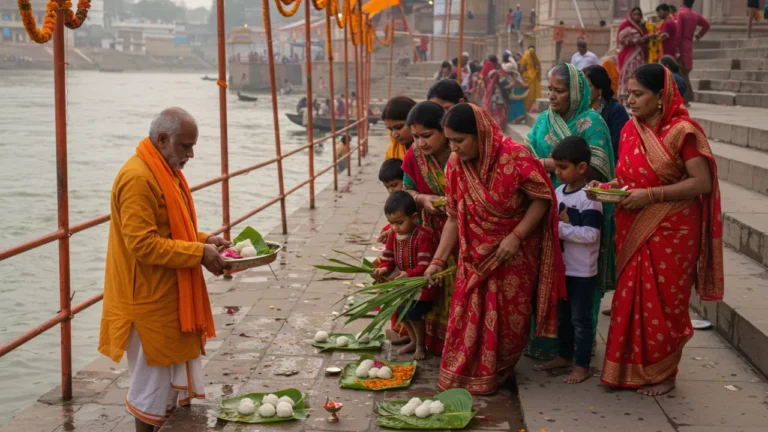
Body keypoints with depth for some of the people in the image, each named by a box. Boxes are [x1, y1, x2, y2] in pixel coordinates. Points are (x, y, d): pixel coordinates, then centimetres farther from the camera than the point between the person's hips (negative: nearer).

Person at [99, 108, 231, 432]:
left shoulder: (166, 172, 12)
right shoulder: (138, 177, -20)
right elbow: (143, 244, -25)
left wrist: (204, 240, 5)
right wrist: (198, 254, -22)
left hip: (172, 297, 10)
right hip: (151, 300, -10)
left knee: (177, 377, 16)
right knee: (154, 380, 1)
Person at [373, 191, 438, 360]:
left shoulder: (423, 237, -25)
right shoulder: (393, 234, -1)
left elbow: (425, 265, -27)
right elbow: (388, 256, 3)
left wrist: (409, 274, -42)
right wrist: (384, 269, -18)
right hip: (403, 283, 8)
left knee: (413, 313, -15)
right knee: (400, 311, 12)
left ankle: (421, 345, 8)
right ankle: (414, 341, 34)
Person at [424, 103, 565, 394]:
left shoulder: (515, 157, -22)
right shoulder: (455, 165, -7)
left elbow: (542, 199, -15)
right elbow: (454, 218, 0)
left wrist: (516, 237, -23)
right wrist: (438, 260, -5)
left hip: (515, 254, -3)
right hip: (475, 253, 4)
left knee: (509, 317, 6)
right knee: (469, 315, 2)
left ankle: (497, 372, 26)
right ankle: (464, 375, 17)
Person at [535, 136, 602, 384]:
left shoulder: (589, 198, -18)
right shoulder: (559, 192, 6)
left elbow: (590, 234, -24)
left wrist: (560, 228, -23)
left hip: (582, 271, -8)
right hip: (561, 267, 8)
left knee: (580, 318, 2)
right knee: (562, 315, 19)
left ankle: (582, 366, 10)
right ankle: (564, 356, 33)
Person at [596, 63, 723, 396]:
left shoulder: (682, 131, -13)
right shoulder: (630, 130, 7)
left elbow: (702, 183, -17)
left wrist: (651, 195, -21)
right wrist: (613, 186, -4)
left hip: (671, 232, -6)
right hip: (633, 231, 6)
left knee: (664, 302, 4)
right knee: (630, 300, 8)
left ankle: (663, 374, 18)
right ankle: (631, 369, 20)